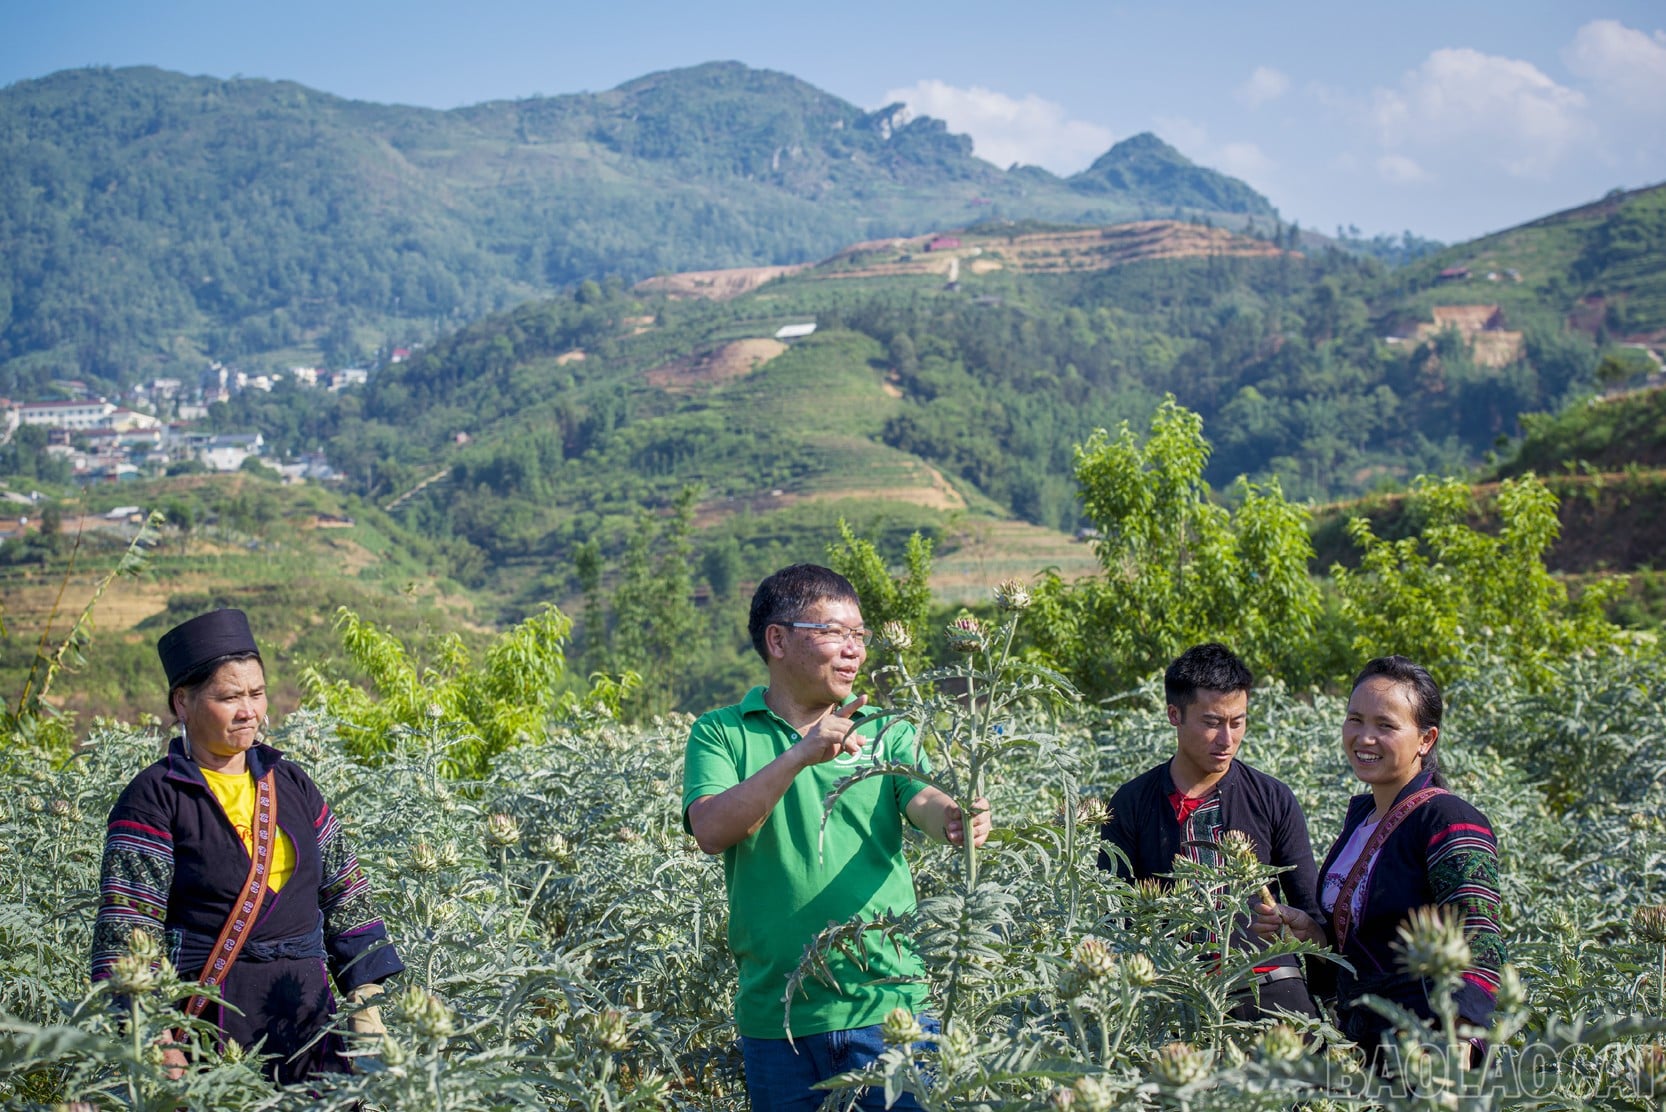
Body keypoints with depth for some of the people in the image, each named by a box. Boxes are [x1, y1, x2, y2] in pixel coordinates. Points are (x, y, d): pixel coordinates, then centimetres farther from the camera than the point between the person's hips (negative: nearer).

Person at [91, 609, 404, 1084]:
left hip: (310, 1018, 5)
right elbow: (127, 928, -11)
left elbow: (346, 898, 17)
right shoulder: (155, 799, -4)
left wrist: (366, 1000, 9)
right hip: (211, 1022, -5)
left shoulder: (292, 785, 13)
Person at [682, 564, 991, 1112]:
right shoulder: (721, 734, 3)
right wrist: (798, 757, -25)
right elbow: (711, 830, -13)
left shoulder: (884, 730, 8)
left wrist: (957, 819, -32)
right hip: (774, 1015, 0)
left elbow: (923, 801, -9)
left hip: (888, 1003, 1)